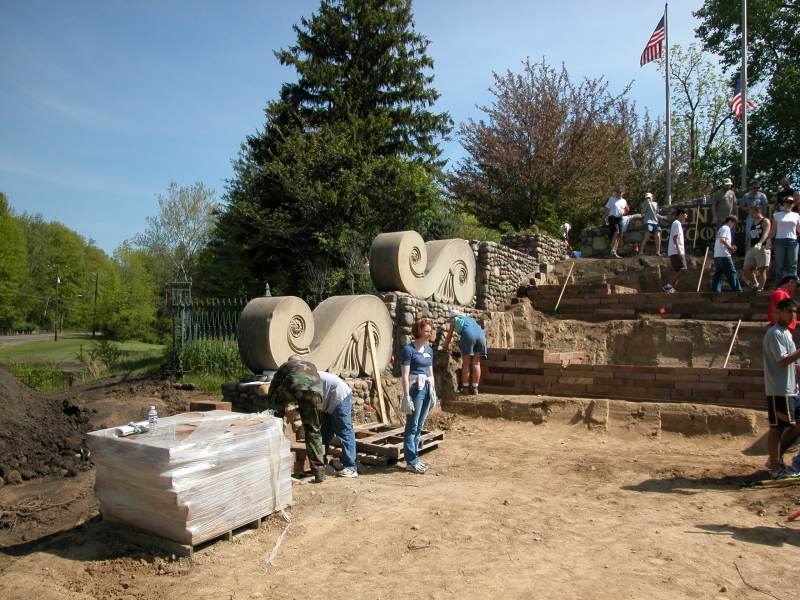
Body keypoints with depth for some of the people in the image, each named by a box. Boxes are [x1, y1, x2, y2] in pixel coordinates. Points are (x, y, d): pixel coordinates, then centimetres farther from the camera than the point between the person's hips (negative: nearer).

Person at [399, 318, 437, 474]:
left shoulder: (429, 349, 12)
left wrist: (433, 392, 16)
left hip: (427, 388, 7)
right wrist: (407, 397, -15)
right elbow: (405, 375, -12)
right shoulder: (409, 349, -9)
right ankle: (411, 462, 5)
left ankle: (414, 458, 20)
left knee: (419, 426, 12)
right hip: (415, 389, -7)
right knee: (412, 426, -1)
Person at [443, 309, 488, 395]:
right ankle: (475, 388, 7)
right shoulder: (470, 318, 38)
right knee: (476, 363, 8)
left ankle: (465, 388, 2)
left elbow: (449, 335, 26)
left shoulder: (454, 320, 25)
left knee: (466, 363, 3)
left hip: (468, 334, -4)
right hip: (481, 334, 4)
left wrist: (445, 347, 38)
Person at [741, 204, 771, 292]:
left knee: (762, 269, -6)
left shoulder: (765, 221, -4)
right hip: (752, 248, 7)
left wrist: (760, 243, -37)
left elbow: (766, 233, -20)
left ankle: (760, 288, -4)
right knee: (746, 269, 2)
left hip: (762, 248, -7)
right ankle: (756, 283, 19)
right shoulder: (752, 223, 19)